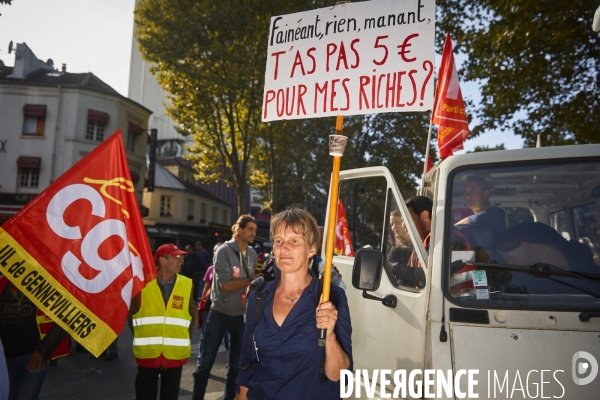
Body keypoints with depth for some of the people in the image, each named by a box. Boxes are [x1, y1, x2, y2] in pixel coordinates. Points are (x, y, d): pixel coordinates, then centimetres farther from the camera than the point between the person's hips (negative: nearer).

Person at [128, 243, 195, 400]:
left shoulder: (186, 285, 0)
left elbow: (192, 313, 13)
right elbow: (131, 313, 6)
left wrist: (186, 336, 8)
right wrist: (141, 337, 6)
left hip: (175, 353, 2)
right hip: (147, 353, -1)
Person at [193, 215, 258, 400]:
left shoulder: (252, 254, 2)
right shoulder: (224, 251, -13)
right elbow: (226, 285, -21)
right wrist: (251, 281, -15)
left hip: (241, 316, 5)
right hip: (219, 314, -4)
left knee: (235, 364, 15)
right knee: (206, 362, 5)